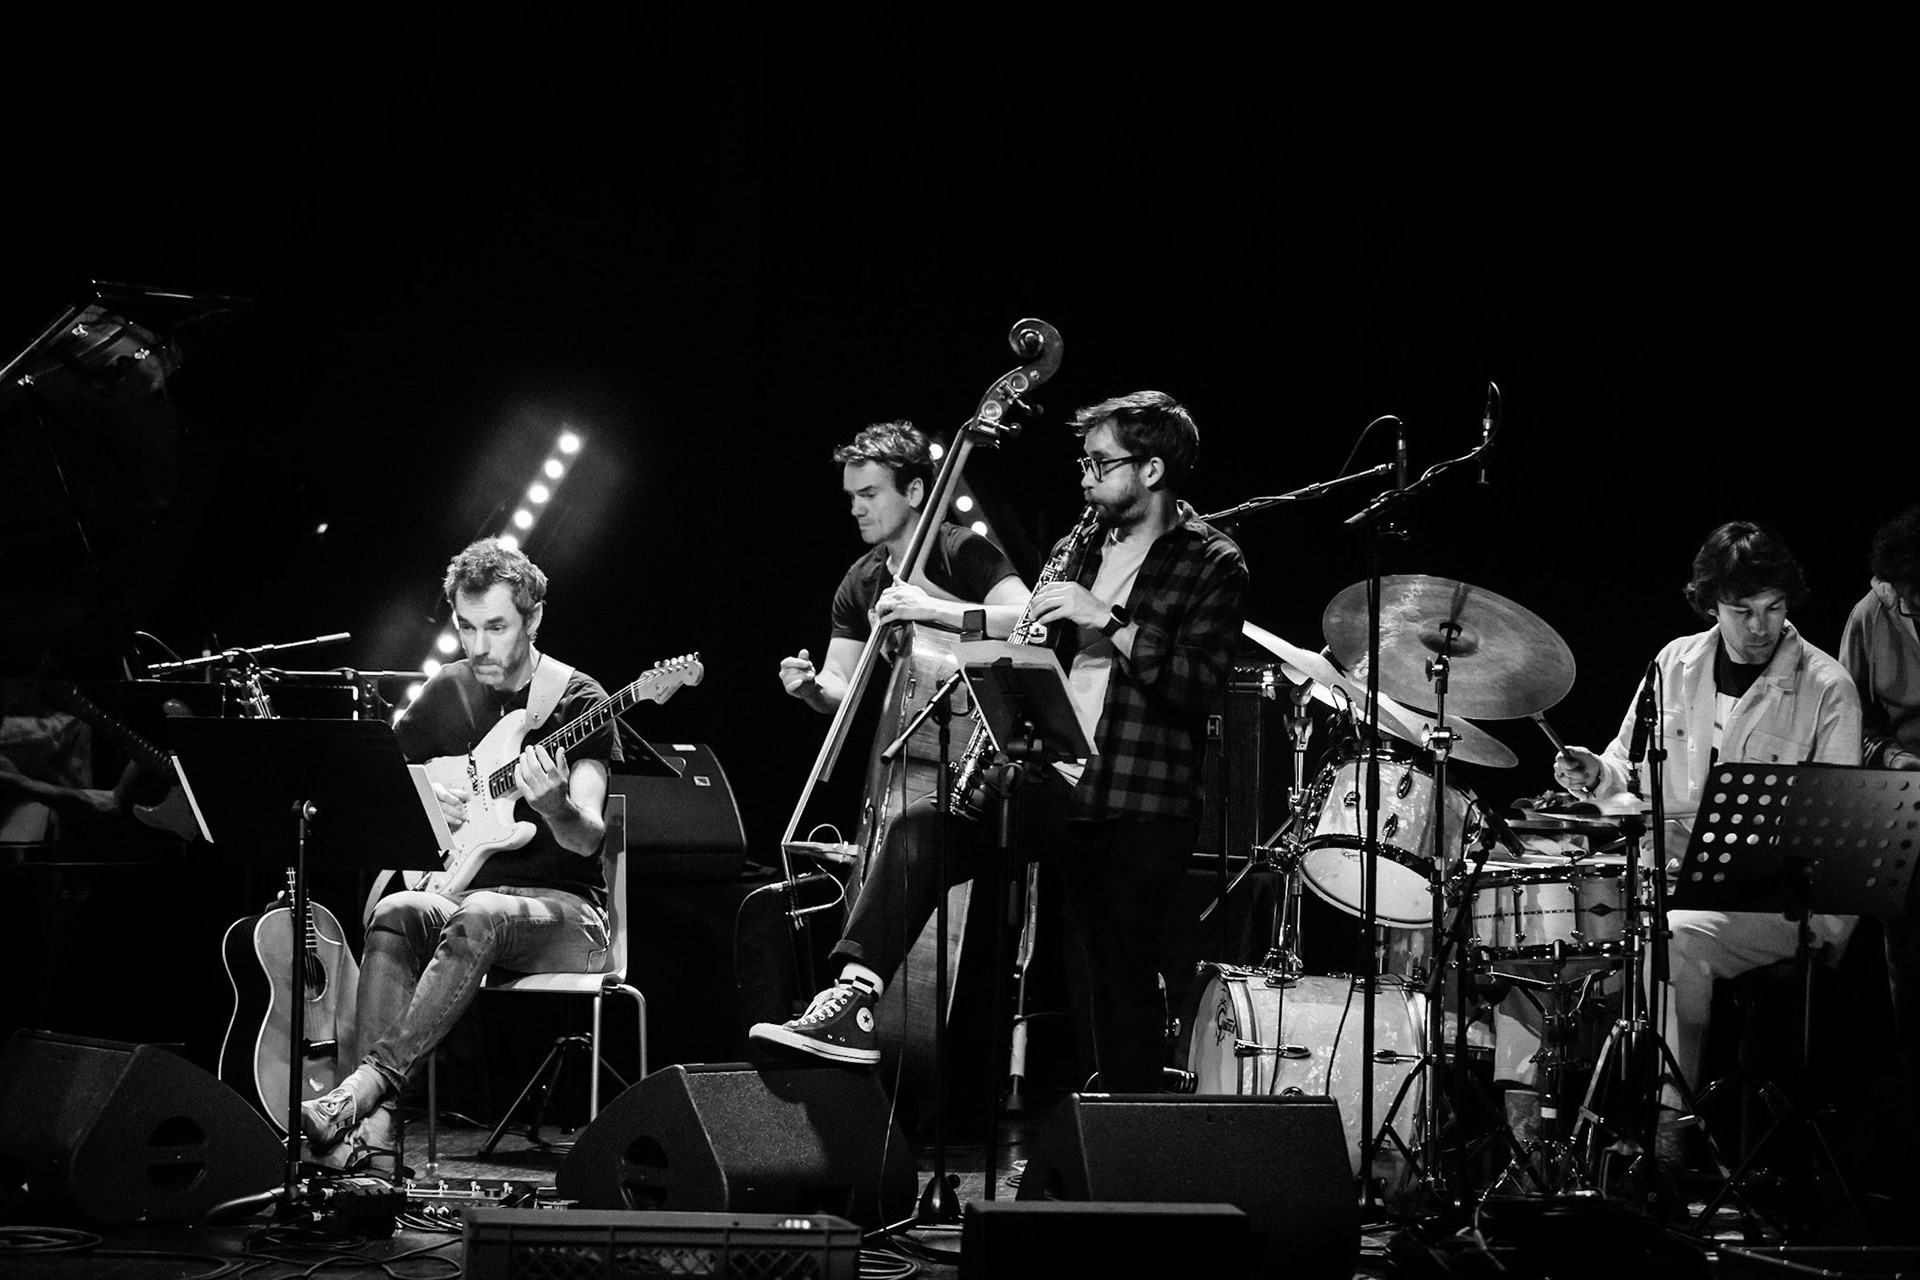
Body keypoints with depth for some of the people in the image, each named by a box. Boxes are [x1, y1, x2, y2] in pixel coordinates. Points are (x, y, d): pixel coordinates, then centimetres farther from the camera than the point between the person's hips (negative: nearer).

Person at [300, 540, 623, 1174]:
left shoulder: (577, 701, -3)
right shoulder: (447, 694, 11)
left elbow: (586, 839, -14)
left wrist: (554, 807, -37)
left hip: (563, 908, -4)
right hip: (463, 891, 4)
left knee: (478, 918, -38)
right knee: (395, 914, -31)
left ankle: (371, 1080, -47)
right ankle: (372, 1133, -43)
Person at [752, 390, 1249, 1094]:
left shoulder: (1211, 563, -1)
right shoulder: (1078, 549, 18)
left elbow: (1202, 684, -14)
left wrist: (1107, 620, -18)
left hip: (1139, 806, -5)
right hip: (1051, 778, 5)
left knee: (1123, 985, -1)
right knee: (919, 827, -19)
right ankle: (857, 1000, -27)